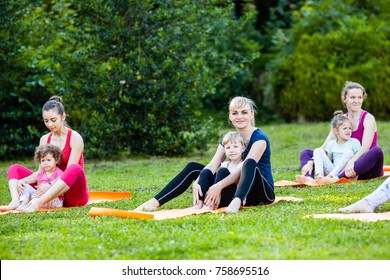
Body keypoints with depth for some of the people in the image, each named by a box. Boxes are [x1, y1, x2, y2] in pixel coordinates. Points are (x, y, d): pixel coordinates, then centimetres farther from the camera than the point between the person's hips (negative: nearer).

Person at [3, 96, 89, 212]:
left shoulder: (75, 138, -8)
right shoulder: (44, 140, 8)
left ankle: (38, 203, -46)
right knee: (14, 168, 0)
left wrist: (51, 184, -33)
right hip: (53, 194, 5)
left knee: (75, 169, -37)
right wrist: (23, 181, -16)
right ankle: (15, 201, -32)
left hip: (73, 196, -5)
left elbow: (70, 170, -16)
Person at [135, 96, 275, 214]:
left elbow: (246, 167, -24)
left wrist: (219, 186, -35)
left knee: (250, 163, -36)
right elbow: (213, 165, -8)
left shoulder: (259, 138, -10)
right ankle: (155, 203, -22)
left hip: (261, 192, -6)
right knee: (193, 167, -6)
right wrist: (197, 182, -29)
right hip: (237, 191, 6)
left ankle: (236, 202, -60)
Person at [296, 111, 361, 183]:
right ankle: (319, 176, -32)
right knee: (318, 151, -7)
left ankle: (329, 177, -36)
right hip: (331, 171, 3)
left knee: (349, 152, -28)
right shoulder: (331, 144, 12)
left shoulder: (354, 142, 2)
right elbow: (328, 160, 14)